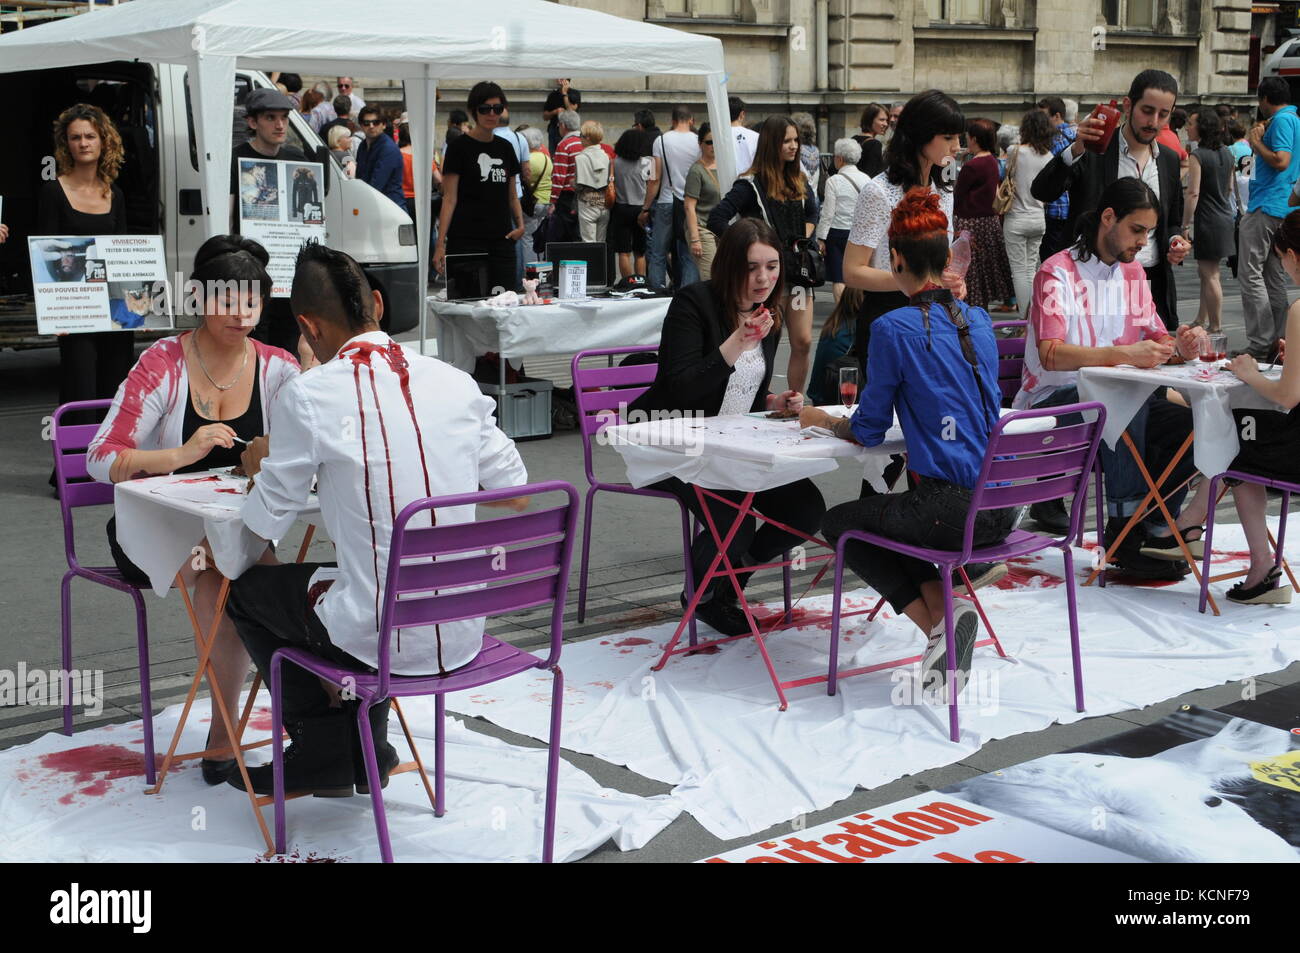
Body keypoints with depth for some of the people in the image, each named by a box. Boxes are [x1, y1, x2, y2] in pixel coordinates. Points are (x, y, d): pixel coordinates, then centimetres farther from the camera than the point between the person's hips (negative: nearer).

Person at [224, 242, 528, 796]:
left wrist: (262, 464, 19)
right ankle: (367, 750, 38)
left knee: (247, 590, 22)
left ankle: (323, 753, 25)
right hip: (462, 637, 5)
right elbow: (515, 492, 10)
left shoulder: (309, 397, -13)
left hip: (378, 639, -5)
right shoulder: (455, 382, -1)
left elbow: (267, 524, -2)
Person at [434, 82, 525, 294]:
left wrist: (520, 224, 2)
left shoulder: (505, 148, 14)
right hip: (466, 241, -5)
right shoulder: (459, 147, -2)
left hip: (501, 240, 5)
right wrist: (441, 244, -14)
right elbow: (449, 198, -6)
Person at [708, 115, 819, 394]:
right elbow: (717, 219, -18)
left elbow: (811, 213, 27)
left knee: (803, 342, 5)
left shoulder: (799, 181, 11)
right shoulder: (751, 184, -9)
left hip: (799, 271, 6)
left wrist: (804, 242, 9)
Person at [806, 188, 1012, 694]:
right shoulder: (978, 320, 9)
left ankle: (936, 621, 2)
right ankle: (945, 610, 10)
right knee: (884, 512, 33)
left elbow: (868, 431, -3)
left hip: (952, 508, -7)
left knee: (838, 522, 20)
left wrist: (822, 419, 17)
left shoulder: (893, 328, -11)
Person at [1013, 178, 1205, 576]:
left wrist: (1180, 345, -10)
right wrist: (1123, 354, -36)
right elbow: (1050, 355, -24)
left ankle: (1155, 528, -9)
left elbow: (1155, 336, 16)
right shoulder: (1058, 272, -11)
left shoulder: (1132, 271, 13)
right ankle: (1125, 525, -30)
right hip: (1052, 401, -7)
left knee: (1189, 422, -19)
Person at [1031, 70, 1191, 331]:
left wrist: (1175, 241, 0)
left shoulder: (1170, 160, 13)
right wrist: (1076, 150, -30)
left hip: (1154, 283, 4)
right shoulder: (1093, 149, -3)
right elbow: (1042, 192, -16)